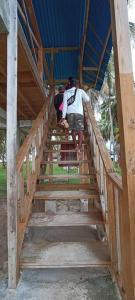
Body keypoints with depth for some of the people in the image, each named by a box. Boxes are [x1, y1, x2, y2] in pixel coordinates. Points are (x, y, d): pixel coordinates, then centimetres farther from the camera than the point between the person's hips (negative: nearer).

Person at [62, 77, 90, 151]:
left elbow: (64, 104, 3)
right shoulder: (80, 91, 10)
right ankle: (79, 147, -15)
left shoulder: (66, 92, 11)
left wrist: (63, 116, 1)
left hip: (70, 113, 1)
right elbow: (87, 99, 14)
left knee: (73, 130, 11)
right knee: (80, 130, -4)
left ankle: (76, 146, 10)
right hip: (79, 113, -1)